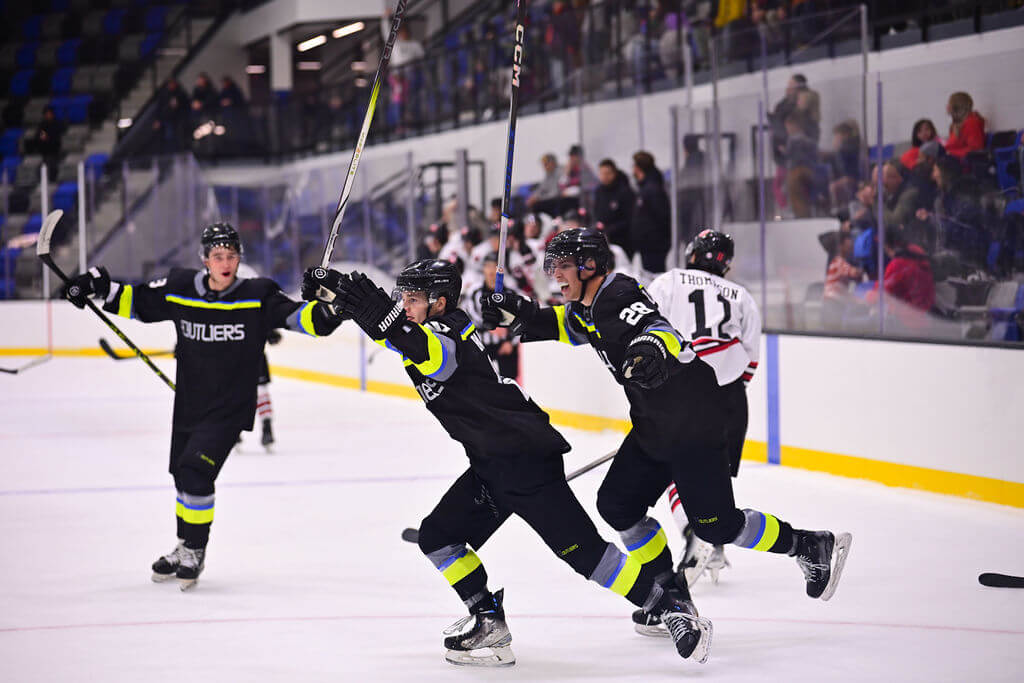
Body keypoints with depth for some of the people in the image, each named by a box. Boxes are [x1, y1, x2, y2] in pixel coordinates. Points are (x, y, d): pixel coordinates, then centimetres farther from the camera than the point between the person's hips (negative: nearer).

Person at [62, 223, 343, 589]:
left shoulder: (258, 296, -11)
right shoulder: (178, 289, -3)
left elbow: (299, 317, -17)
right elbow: (137, 302, 10)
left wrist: (329, 310, -36)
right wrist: (100, 287, -2)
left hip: (230, 409, -4)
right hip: (188, 404, 4)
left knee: (195, 472, -17)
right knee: (184, 477, 17)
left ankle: (195, 551, 4)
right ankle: (184, 549, 39)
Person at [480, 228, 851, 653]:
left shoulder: (621, 297, -18)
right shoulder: (587, 307, 11)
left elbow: (660, 331, -34)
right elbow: (562, 325, 28)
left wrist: (654, 350, -58)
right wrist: (518, 314, 8)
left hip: (695, 422, -10)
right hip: (653, 427, 10)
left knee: (715, 524, -9)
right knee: (616, 504, 8)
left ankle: (811, 546, 10)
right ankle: (672, 595, 17)